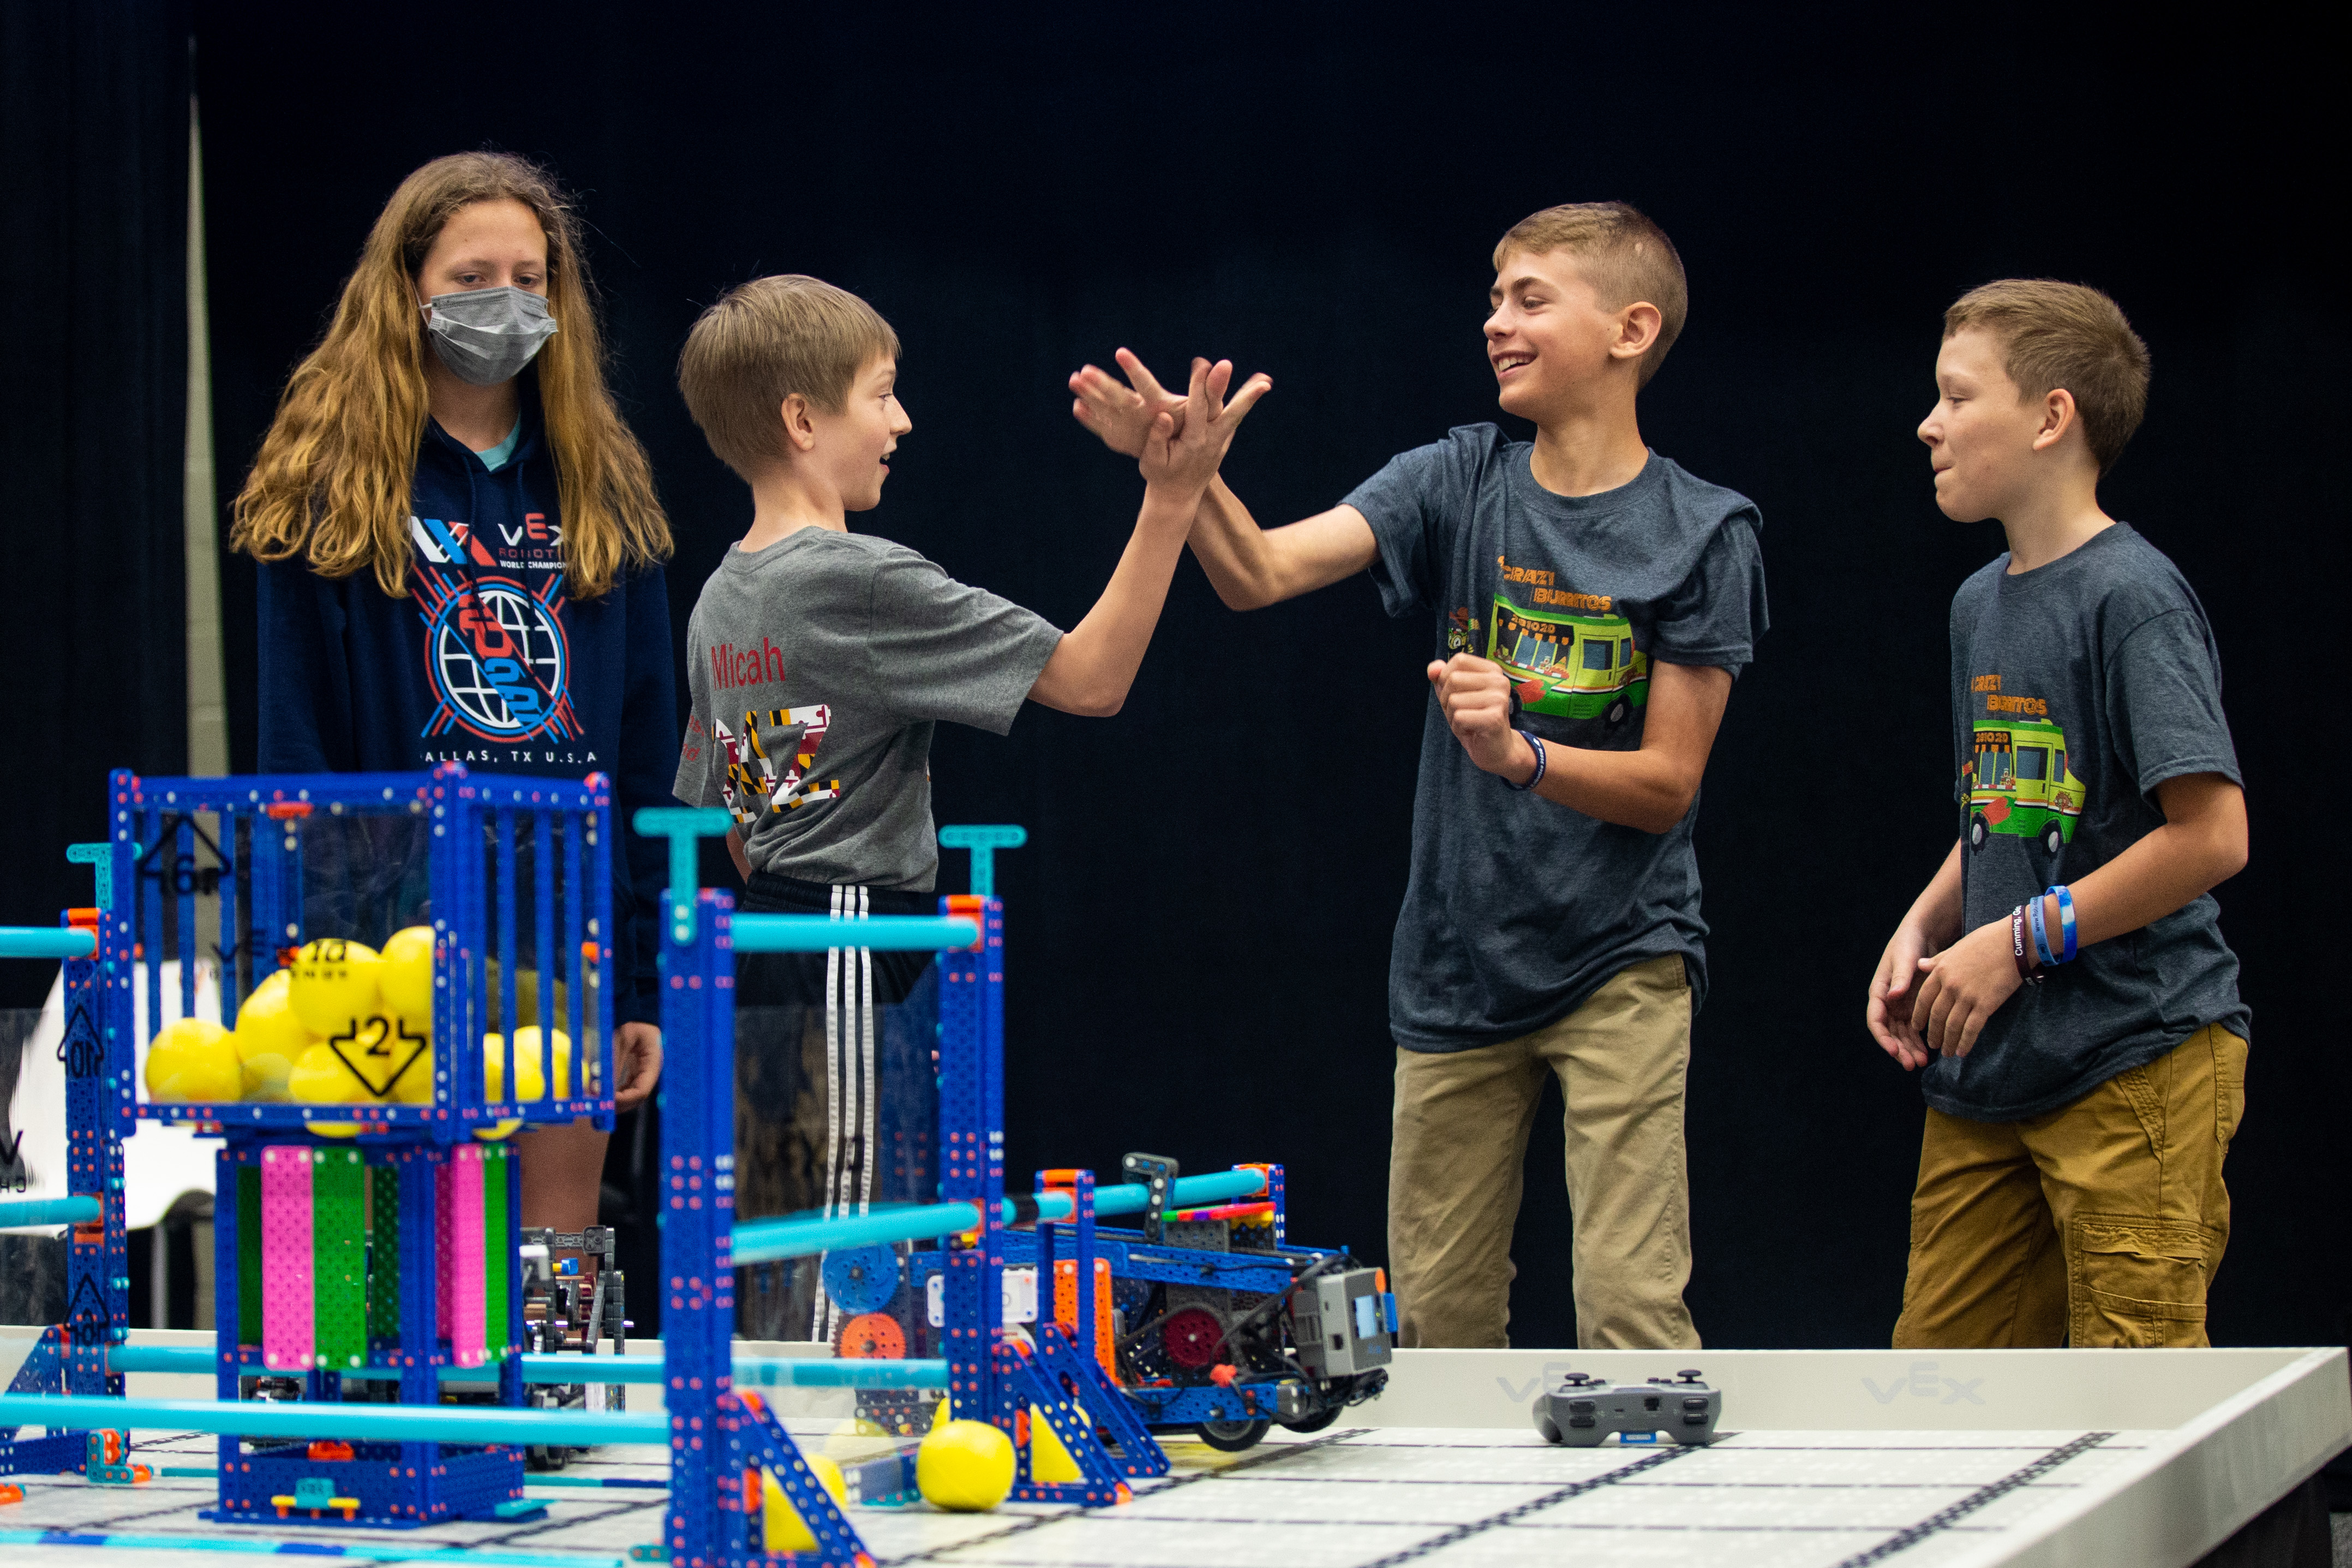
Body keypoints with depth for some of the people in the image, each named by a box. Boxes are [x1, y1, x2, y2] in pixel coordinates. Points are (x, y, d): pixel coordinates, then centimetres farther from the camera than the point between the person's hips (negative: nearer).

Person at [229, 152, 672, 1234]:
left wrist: (647, 982, 5)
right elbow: (294, 744, -2)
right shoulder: (333, 488, 1)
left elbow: (647, 753, 10)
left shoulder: (603, 488, 11)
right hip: (399, 930, -3)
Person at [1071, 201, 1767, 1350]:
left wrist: (1517, 754, -24)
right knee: (1437, 1316, 9)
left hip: (1620, 964, -4)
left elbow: (1667, 783, -7)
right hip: (1457, 970, 4)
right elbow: (1260, 573, -10)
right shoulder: (1460, 484, 3)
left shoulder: (1703, 532, -6)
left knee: (1629, 1310, -11)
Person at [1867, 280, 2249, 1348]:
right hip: (1987, 1068, 8)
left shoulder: (2133, 597, -13)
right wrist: (1922, 929, 6)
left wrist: (2019, 941, -14)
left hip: (2138, 1064, -8)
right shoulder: (1980, 605, 14)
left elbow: (2212, 836, -19)